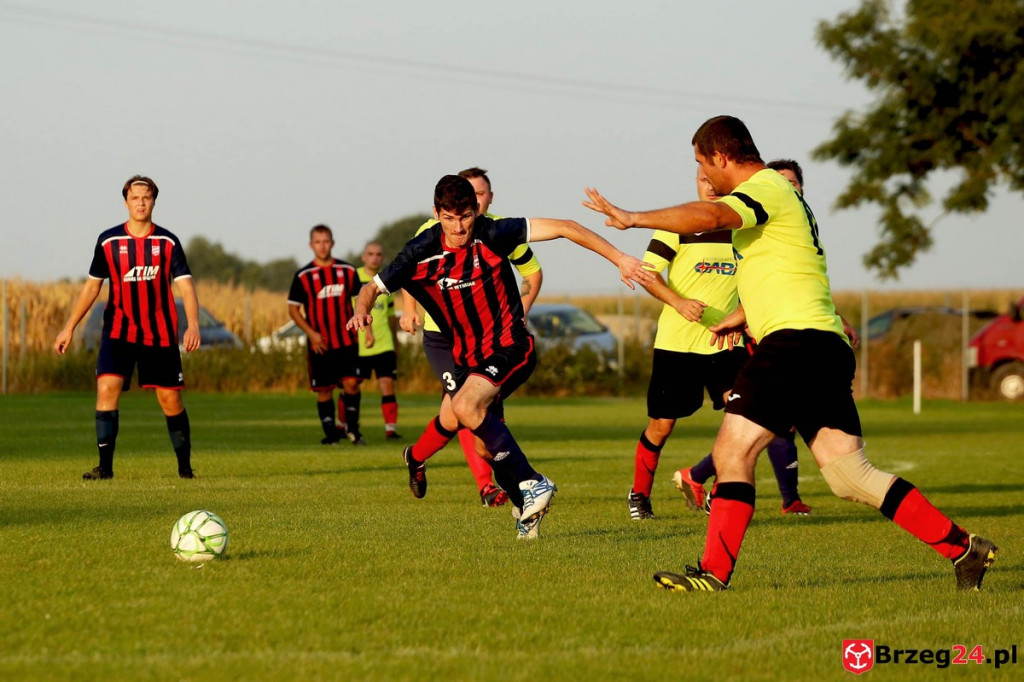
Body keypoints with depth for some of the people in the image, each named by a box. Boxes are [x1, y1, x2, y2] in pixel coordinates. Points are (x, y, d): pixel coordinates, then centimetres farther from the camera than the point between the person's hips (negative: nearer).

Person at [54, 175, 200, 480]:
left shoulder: (167, 242, 1)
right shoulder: (108, 241, 3)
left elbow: (185, 285, -5)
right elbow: (92, 286, 11)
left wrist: (193, 325, -21)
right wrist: (69, 327, 9)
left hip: (160, 334, 0)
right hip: (118, 331, 0)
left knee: (170, 399, 2)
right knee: (107, 388, -17)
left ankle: (185, 465, 19)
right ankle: (105, 466, -13)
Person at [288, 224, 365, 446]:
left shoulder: (348, 271, 5)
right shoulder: (303, 276, -1)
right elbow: (293, 309, 1)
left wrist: (367, 328, 6)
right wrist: (311, 333, -11)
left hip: (346, 341, 1)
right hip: (319, 344, -1)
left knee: (351, 383, -11)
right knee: (324, 390, 1)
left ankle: (352, 428, 5)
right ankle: (331, 433, 12)